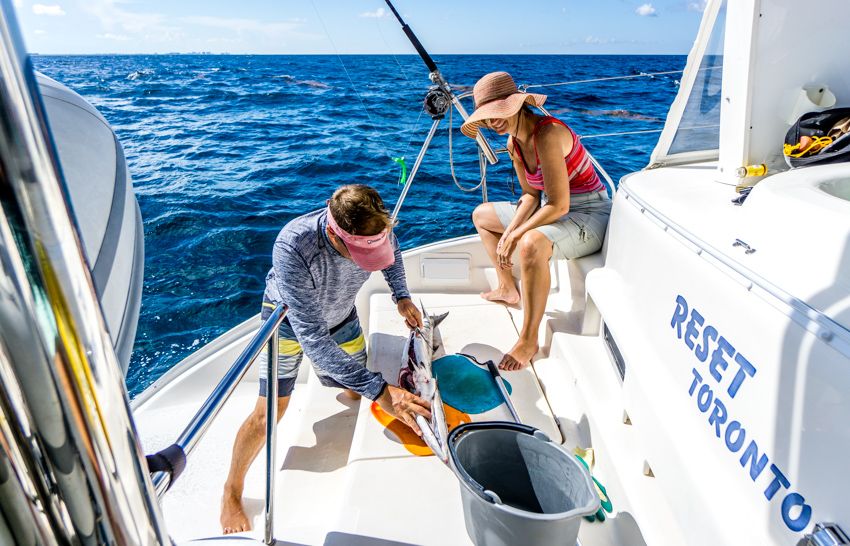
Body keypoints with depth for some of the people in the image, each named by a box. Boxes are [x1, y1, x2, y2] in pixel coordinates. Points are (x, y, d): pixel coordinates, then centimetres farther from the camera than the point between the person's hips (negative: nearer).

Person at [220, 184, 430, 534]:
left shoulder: (375, 228, -31)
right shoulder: (292, 246, -45)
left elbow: (392, 252, -2)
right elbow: (311, 336, -45)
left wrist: (402, 297, -14)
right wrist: (379, 390, -49)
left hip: (340, 315, 4)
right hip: (290, 317, -4)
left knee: (356, 394, 11)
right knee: (270, 411, -7)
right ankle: (232, 492, 18)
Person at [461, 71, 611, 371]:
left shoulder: (547, 134, -26)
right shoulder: (513, 142, 1)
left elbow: (559, 205, -29)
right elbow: (531, 195, 5)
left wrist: (515, 235, -21)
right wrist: (509, 231, -10)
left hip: (589, 215, -10)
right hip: (552, 210, 10)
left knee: (532, 244, -41)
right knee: (481, 214, 17)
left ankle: (529, 341, -25)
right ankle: (508, 289, 26)